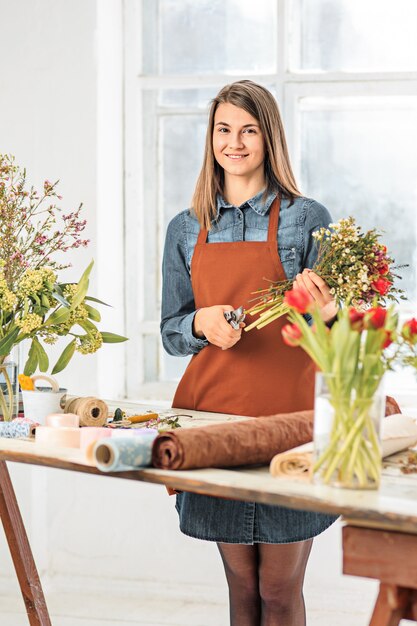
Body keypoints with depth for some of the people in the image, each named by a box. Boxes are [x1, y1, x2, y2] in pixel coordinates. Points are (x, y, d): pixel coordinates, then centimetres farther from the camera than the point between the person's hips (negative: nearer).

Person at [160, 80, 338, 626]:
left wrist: (326, 314, -21)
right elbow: (171, 331, 13)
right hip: (214, 410, 3)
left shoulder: (306, 219, 0)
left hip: (287, 415, -3)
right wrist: (202, 323, -9)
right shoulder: (186, 229, 10)